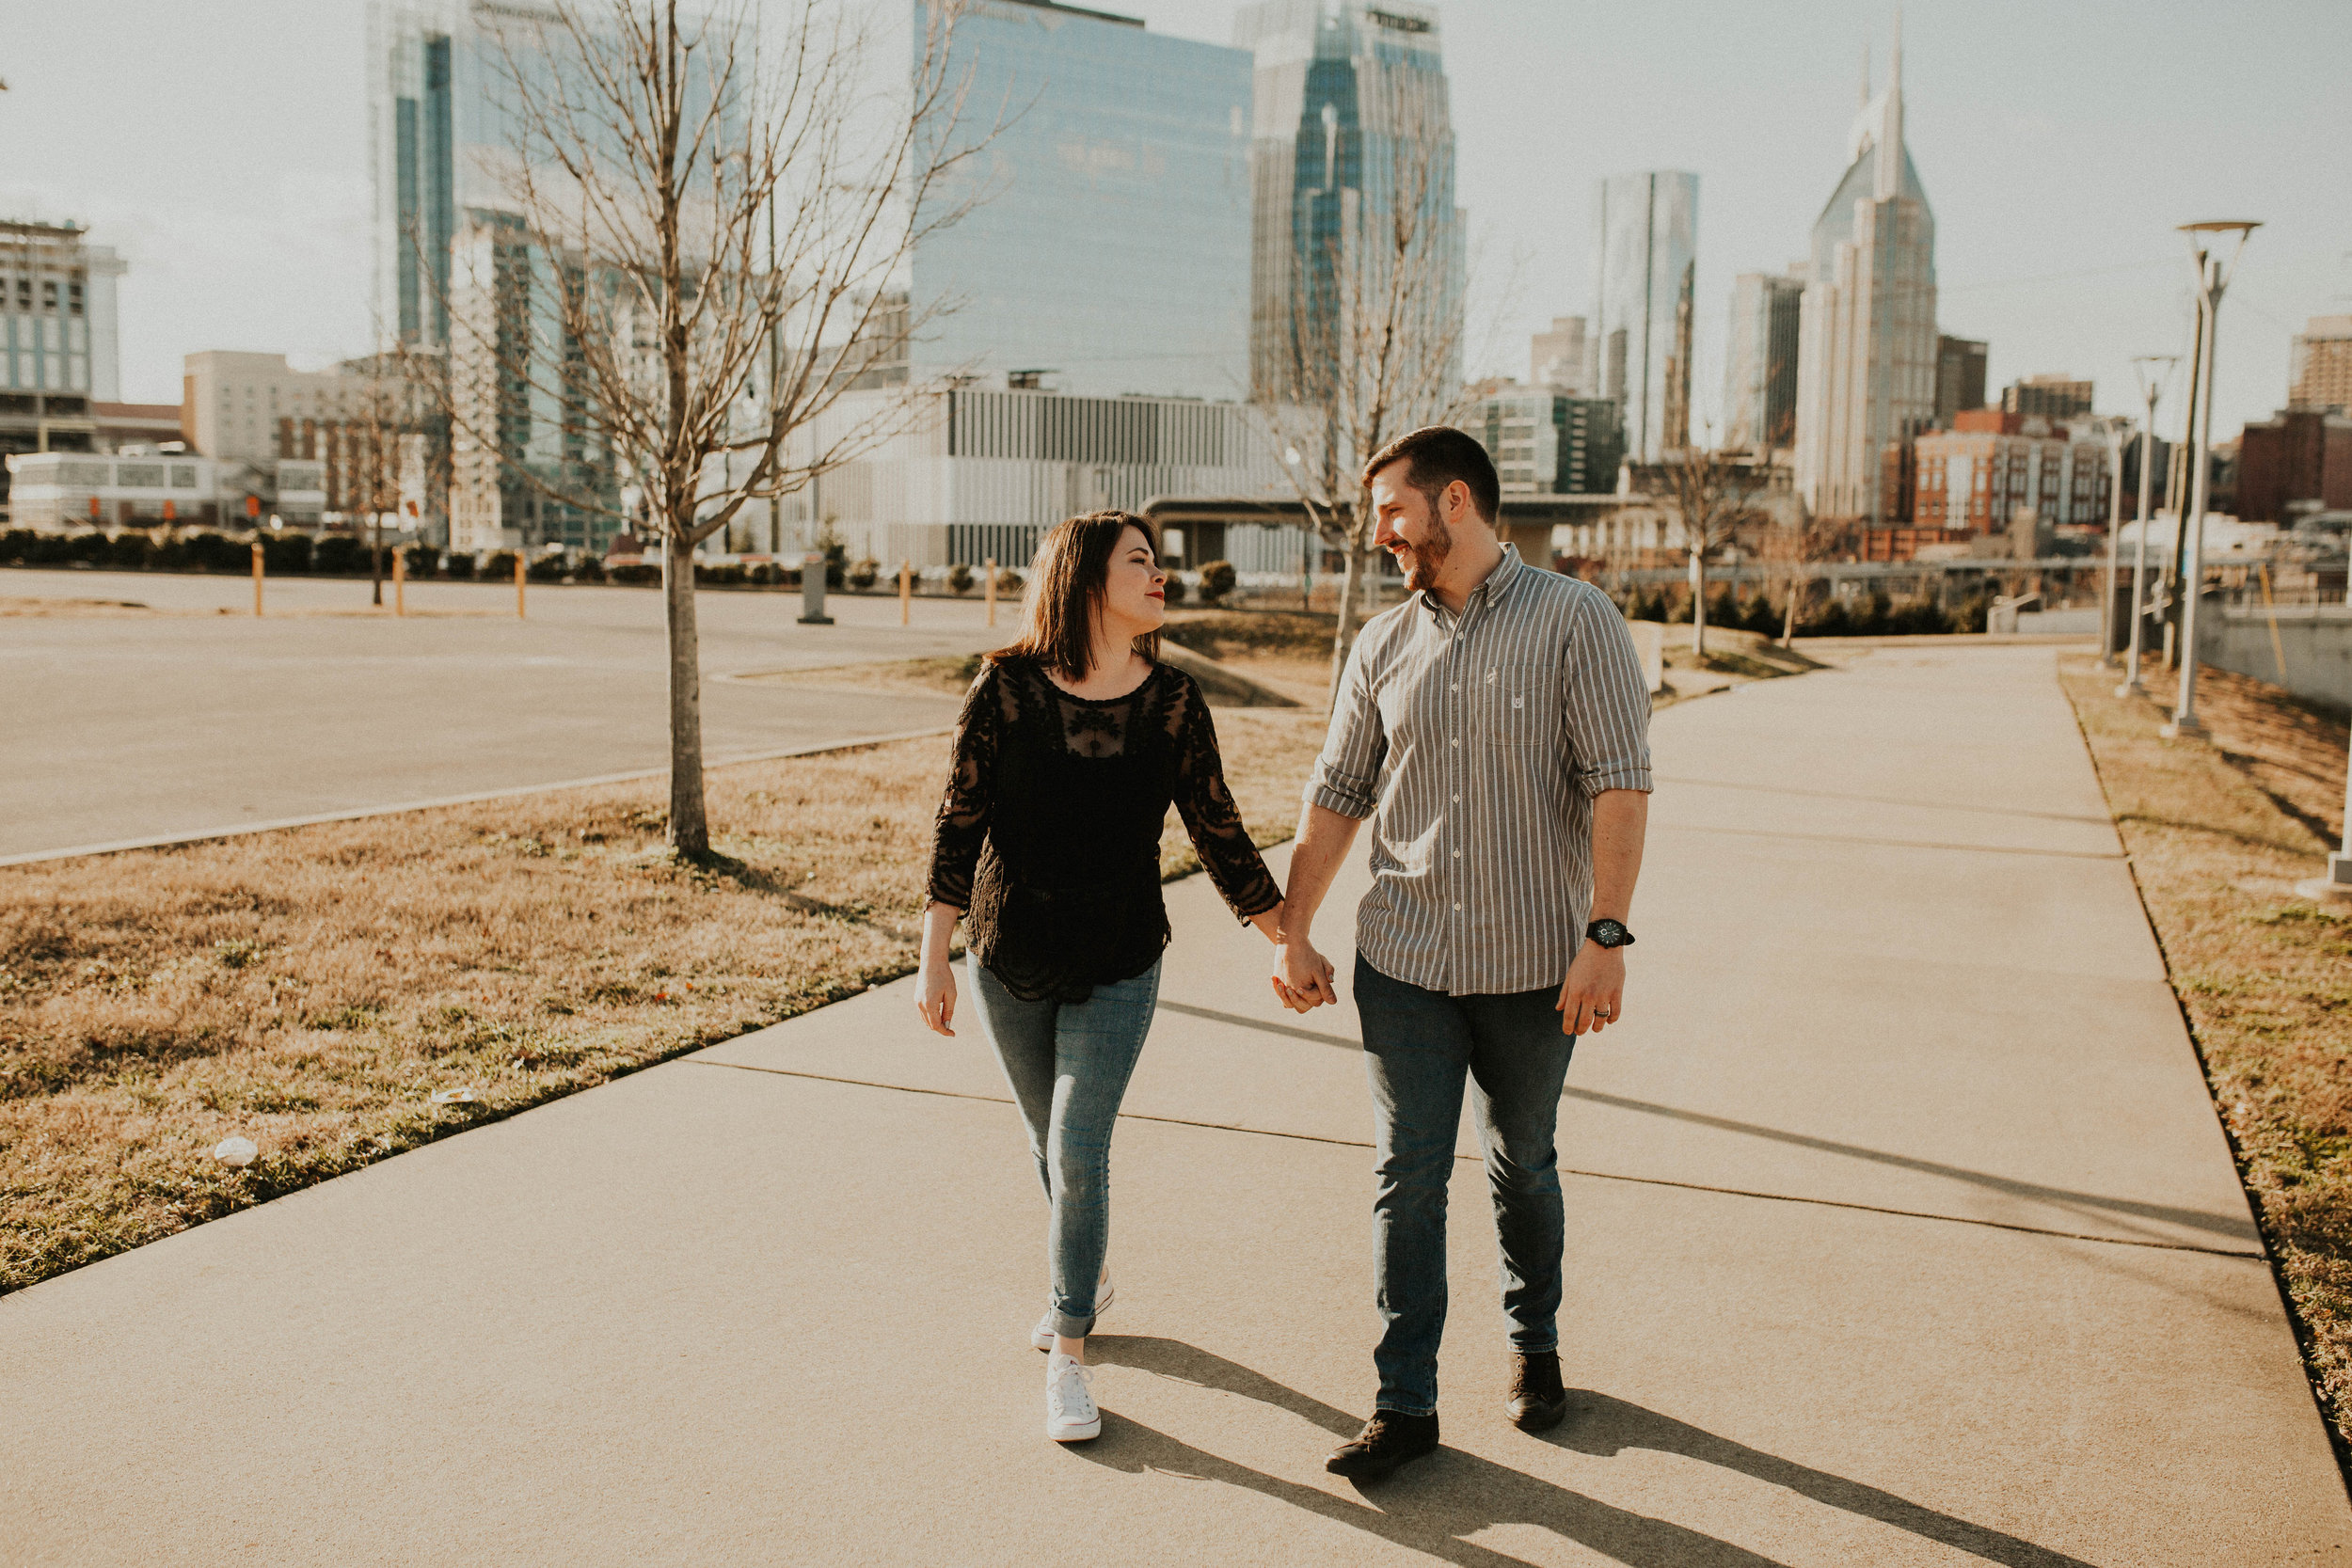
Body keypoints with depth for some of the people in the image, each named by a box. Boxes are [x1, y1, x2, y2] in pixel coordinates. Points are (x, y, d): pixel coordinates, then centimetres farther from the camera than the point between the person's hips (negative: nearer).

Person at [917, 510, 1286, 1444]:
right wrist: (932, 959, -6)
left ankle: (1067, 1355, 7)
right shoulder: (1006, 690, -12)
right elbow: (959, 825, -6)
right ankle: (1088, 1277, 43)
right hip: (1006, 960, 1)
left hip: (1118, 968, -1)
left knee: (1078, 1149, -8)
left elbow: (1219, 835, 1)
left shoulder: (1173, 702, -8)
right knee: (1048, 1142, 16)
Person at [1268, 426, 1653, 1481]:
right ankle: (1405, 1403, 11)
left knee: (1522, 1166, 15)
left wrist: (1606, 934, -18)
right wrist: (1294, 934, 9)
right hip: (1404, 960, 3)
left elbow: (1618, 784, -11)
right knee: (1409, 1177, 1)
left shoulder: (1575, 621, -6)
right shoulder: (1383, 645, 6)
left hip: (1534, 961, -2)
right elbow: (1336, 795, 11)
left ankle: (1535, 1347, 38)